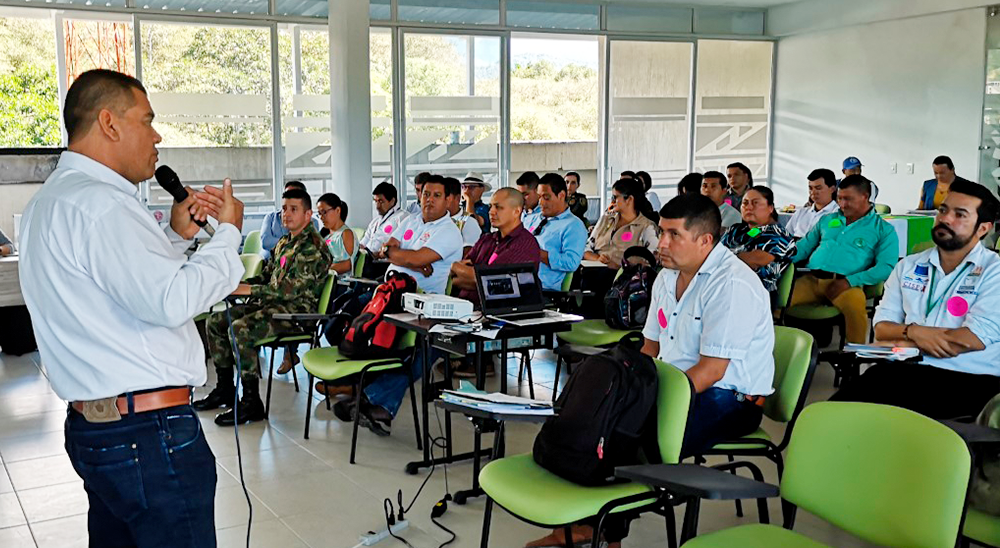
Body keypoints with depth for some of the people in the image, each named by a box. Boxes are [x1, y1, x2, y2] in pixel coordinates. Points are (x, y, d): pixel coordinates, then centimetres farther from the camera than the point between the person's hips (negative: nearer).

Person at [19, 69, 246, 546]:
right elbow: (170, 300, -26)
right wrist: (228, 234, -13)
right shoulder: (98, 202, -17)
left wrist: (176, 236, 13)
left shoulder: (51, 200, 17)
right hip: (148, 432, -11)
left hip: (92, 424, 11)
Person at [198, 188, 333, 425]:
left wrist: (250, 289, -21)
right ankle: (225, 389, 15)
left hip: (297, 309, -10)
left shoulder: (313, 246, -13)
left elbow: (292, 288, -22)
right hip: (271, 304, 10)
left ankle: (251, 403, -22)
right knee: (215, 321, 5)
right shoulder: (284, 243, 18)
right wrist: (238, 284, 7)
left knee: (240, 329, -30)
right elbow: (267, 275, 25)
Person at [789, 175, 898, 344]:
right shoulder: (826, 220, 25)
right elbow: (804, 247, 25)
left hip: (847, 284, -3)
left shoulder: (883, 230, 11)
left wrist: (849, 281, -15)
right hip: (811, 279, 4)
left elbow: (886, 267, -2)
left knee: (855, 306, -38)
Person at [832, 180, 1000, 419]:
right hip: (904, 369, 4)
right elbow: (882, 328, 13)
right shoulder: (909, 266, 17)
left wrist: (902, 344, -5)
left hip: (968, 379, -4)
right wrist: (913, 332, -10)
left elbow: (974, 339, -11)